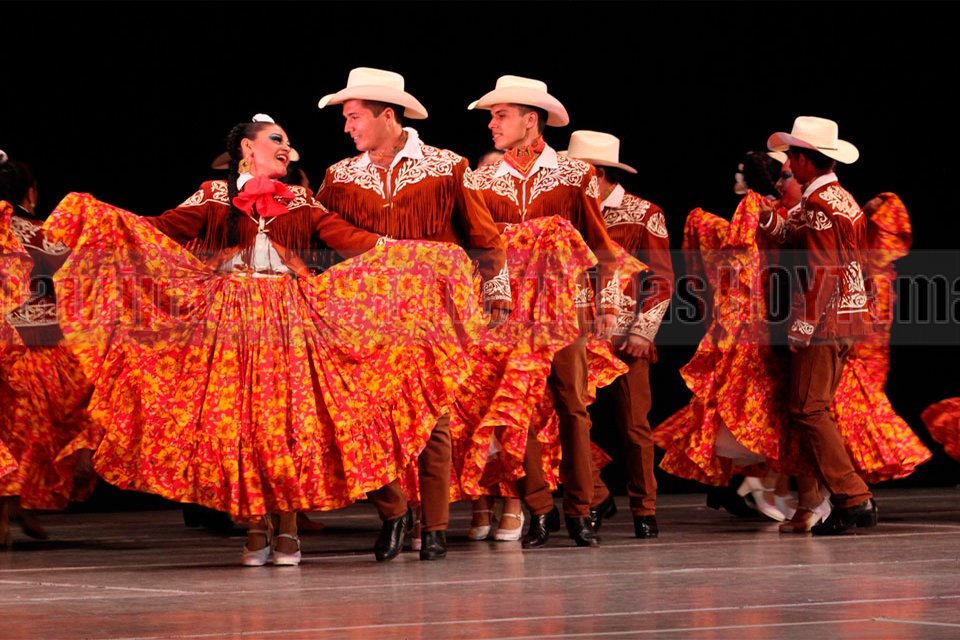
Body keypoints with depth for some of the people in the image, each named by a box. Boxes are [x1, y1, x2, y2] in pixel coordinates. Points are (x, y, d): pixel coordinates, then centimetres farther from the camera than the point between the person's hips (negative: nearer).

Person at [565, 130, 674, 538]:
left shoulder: (644, 215, 1)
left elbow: (661, 281, -2)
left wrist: (642, 332, -12)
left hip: (625, 339, -3)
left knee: (633, 427, -1)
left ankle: (644, 511, 10)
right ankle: (596, 498, 11)